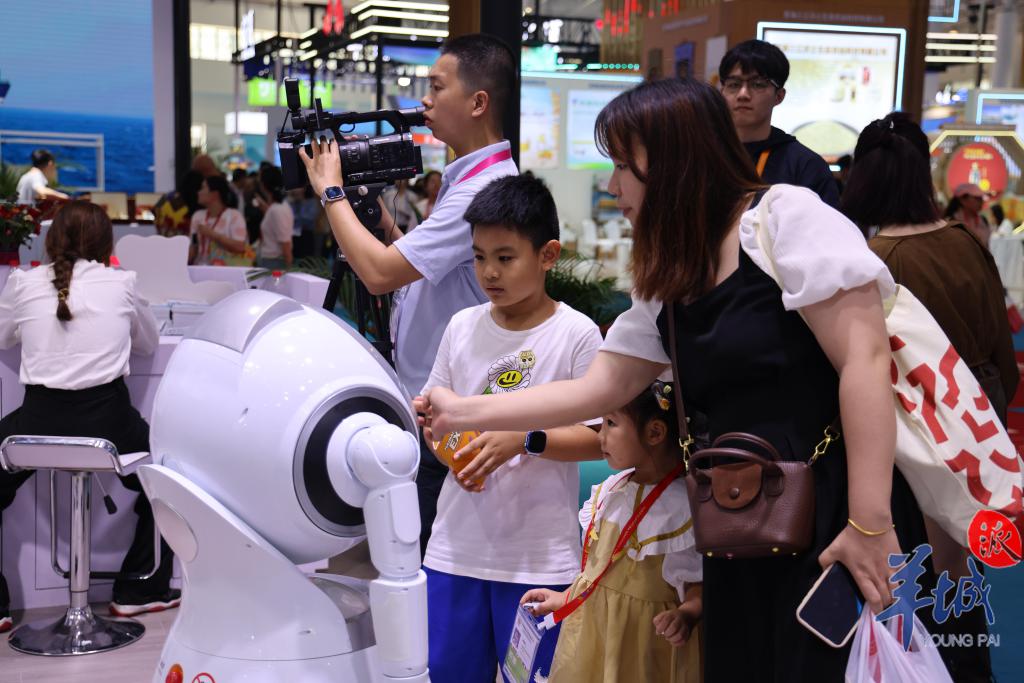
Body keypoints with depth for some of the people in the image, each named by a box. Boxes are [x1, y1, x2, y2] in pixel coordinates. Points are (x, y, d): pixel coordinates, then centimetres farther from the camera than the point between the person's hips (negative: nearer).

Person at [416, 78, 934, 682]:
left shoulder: (787, 218, -10)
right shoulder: (665, 284, 14)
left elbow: (865, 359, -17)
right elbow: (600, 387, 16)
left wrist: (871, 524, -21)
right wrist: (464, 412, 14)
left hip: (839, 527, -7)